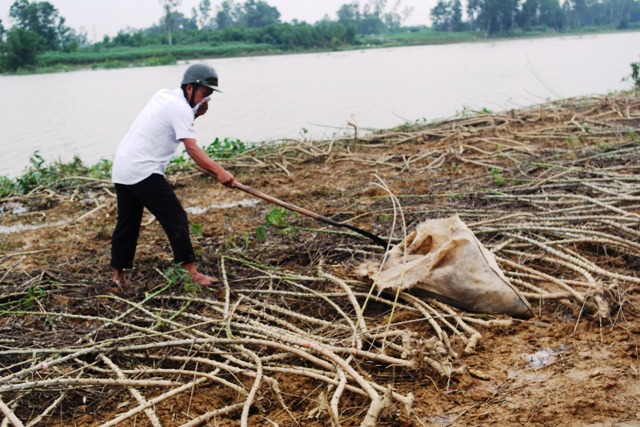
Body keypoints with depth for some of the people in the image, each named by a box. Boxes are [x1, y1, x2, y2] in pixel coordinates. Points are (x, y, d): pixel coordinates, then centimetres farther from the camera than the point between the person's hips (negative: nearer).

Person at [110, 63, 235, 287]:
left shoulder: (164, 95, 14)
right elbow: (192, 148, -22)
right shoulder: (180, 108, -12)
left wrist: (196, 114, 5)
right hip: (143, 171, -9)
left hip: (121, 168, 9)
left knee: (127, 223, 16)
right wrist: (219, 171, -31)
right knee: (176, 218, -7)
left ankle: (117, 274, 24)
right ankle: (191, 272, -7)